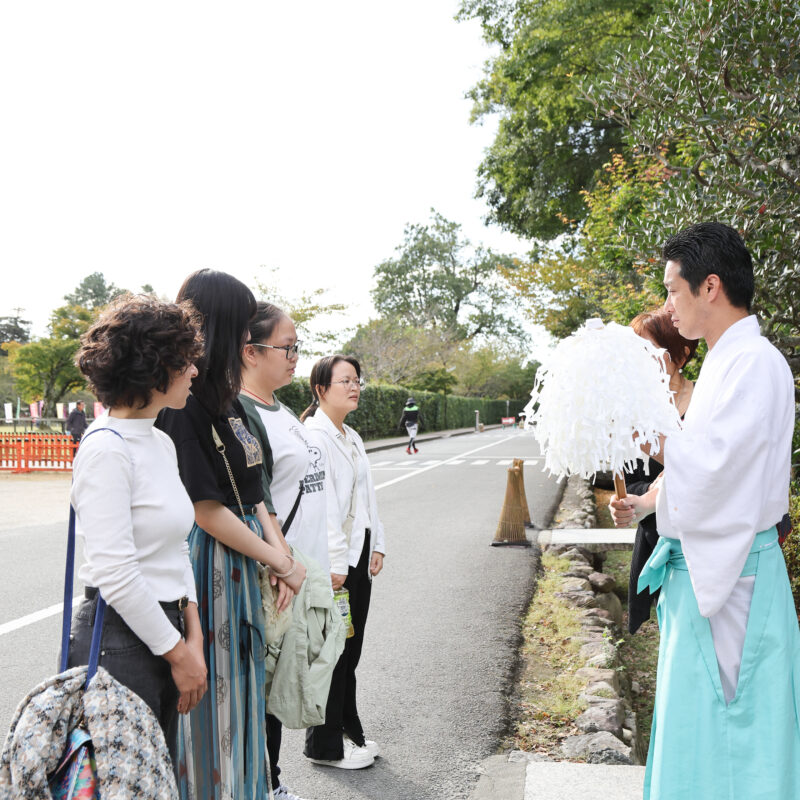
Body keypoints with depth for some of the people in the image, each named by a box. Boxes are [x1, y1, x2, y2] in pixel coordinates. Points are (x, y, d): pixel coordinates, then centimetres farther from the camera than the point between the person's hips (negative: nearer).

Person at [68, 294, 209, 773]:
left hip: (165, 630, 9)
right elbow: (115, 573, -22)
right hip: (121, 638, -8)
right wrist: (178, 653, -14)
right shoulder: (107, 449, -18)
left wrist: (193, 636, 4)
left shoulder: (162, 442, 9)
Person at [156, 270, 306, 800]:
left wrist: (280, 553, -1)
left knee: (240, 685, 18)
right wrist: (282, 562, -11)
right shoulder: (184, 405, -18)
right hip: (208, 563, -9)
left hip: (243, 564, 9)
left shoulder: (228, 399, 10)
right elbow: (206, 509, -19)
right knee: (211, 689, 4)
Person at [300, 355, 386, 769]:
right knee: (332, 654, 1)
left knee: (350, 649, 16)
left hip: (359, 556, 9)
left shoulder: (352, 437, 15)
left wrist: (377, 545, 12)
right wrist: (334, 563, -21)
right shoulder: (315, 436, -14)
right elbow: (321, 503, -20)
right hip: (333, 560, -9)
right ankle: (326, 746, 14)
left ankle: (348, 731, 29)